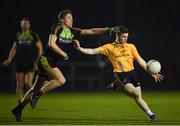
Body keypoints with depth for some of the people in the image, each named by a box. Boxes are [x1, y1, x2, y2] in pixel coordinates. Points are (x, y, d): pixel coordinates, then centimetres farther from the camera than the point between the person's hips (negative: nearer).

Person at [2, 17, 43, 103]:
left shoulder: (34, 35, -1)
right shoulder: (18, 36, 9)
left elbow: (40, 49, -1)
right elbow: (14, 48, 15)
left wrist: (37, 61, -10)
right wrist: (9, 60, 3)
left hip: (30, 63, -4)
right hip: (20, 63, 4)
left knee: (28, 83, -14)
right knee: (19, 84, 2)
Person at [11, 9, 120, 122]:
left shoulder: (72, 32, 11)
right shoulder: (57, 28, -7)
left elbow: (91, 31, 11)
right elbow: (51, 44, -16)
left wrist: (108, 29, 5)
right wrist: (63, 54, -12)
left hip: (52, 62, 8)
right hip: (46, 59, -8)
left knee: (36, 89, 9)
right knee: (61, 80, -23)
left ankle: (18, 109, 14)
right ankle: (37, 95, -15)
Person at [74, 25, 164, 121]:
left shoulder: (131, 47, 12)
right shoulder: (109, 47, 5)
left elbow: (140, 61, 13)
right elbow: (93, 51, 1)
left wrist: (152, 73, 9)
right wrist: (80, 48, -13)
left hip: (132, 73, 2)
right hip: (120, 75, -2)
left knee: (138, 98, 3)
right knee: (136, 94, -27)